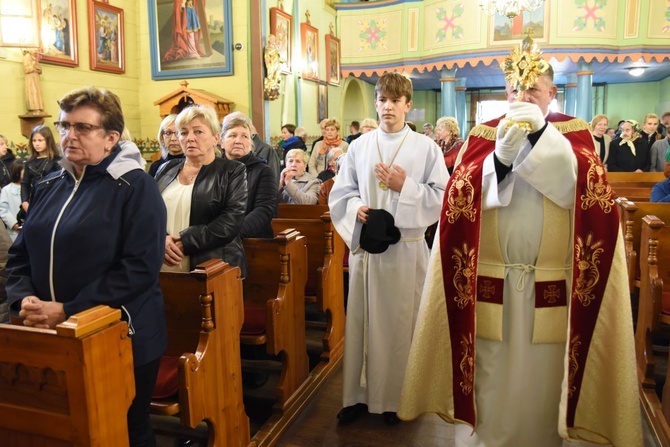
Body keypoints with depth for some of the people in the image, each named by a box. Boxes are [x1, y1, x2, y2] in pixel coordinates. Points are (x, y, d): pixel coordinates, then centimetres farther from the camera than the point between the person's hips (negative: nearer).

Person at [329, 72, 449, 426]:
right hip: (365, 245, 2)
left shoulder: (426, 147, 0)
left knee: (400, 322, 6)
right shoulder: (359, 146, 7)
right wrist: (356, 208, -10)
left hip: (406, 247, -2)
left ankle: (396, 396, 24)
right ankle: (359, 393, 23)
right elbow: (339, 193, 9)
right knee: (362, 319, 8)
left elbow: (443, 197, -4)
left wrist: (404, 187, -15)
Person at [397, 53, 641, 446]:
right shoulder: (483, 136, 7)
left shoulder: (575, 134, 6)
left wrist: (542, 133, -19)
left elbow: (579, 193, -12)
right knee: (488, 378, 7)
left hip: (550, 284, 0)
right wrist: (500, 157, -22)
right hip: (490, 282, 0)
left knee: (543, 376, 9)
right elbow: (465, 199, -6)